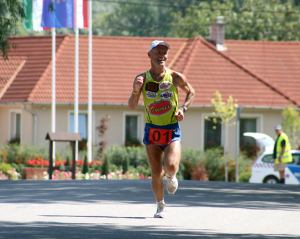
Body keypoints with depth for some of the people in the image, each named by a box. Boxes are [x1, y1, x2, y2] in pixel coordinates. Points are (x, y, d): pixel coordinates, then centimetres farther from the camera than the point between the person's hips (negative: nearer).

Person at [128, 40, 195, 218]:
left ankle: (171, 177, 17)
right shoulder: (143, 79, -3)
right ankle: (161, 206, 19)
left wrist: (183, 108, -3)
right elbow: (132, 106, -2)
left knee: (171, 167, -20)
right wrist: (136, 91, -21)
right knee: (156, 173, -1)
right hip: (152, 130, 1)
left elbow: (191, 92, 13)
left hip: (172, 130, -1)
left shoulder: (176, 77, -5)